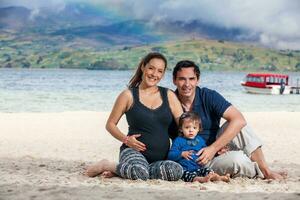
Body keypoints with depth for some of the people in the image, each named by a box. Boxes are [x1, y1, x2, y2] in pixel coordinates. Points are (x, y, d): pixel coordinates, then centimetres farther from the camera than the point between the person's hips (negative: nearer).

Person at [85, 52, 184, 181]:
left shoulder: (168, 96, 11)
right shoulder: (129, 95, 3)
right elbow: (110, 124, 9)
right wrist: (126, 139, -9)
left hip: (161, 157, 4)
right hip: (133, 151, -4)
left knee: (177, 170, -32)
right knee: (140, 172, -40)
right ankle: (108, 166, -6)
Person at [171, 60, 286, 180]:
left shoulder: (209, 96, -8)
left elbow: (239, 120, -19)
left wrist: (213, 148, -28)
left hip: (218, 149, 3)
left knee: (235, 124, -23)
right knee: (237, 158, -31)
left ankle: (265, 169, -19)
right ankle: (263, 174, -1)